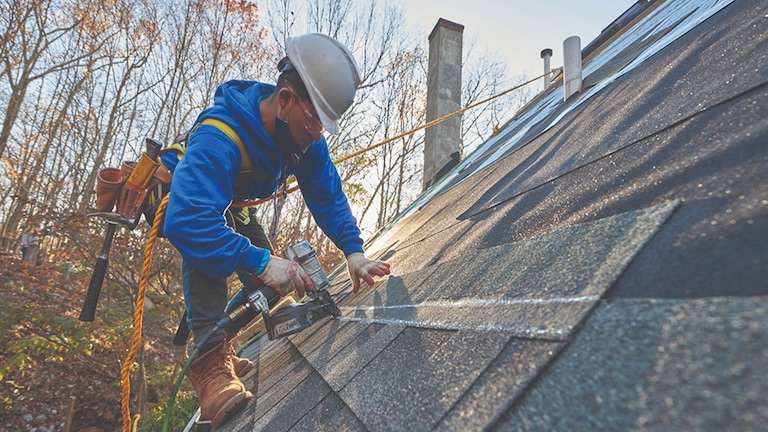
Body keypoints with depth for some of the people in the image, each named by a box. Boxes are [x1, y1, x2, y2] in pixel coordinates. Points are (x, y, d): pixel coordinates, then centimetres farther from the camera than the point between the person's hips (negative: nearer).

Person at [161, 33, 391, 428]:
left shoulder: (304, 135, -23)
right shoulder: (219, 137, -46)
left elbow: (327, 195, -20)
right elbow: (186, 221, -56)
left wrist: (353, 250, -33)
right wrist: (260, 262, -61)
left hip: (233, 207, 7)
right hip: (178, 198, -6)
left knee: (269, 282, -1)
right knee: (205, 245, -40)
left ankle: (214, 344, 19)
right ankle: (209, 356, -37)